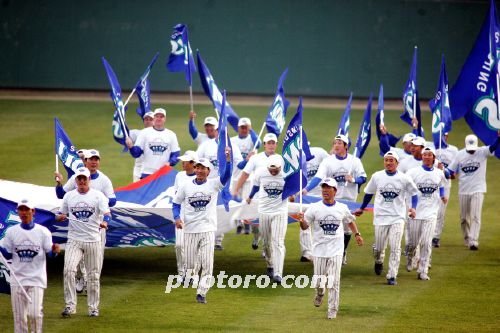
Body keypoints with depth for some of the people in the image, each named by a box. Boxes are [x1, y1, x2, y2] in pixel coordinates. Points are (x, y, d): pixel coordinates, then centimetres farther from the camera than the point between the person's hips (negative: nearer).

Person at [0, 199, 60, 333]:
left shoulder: (43, 232, 0)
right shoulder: (11, 232, 6)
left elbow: (50, 253, 0)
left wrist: (54, 250, -22)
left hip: (37, 279, -2)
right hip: (17, 280, 2)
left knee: (35, 313, -14)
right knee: (19, 316, 3)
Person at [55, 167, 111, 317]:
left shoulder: (98, 196, 0)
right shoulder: (69, 196, 9)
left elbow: (107, 212, -13)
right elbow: (60, 215, 16)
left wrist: (104, 222, -36)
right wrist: (60, 217, -9)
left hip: (93, 241, -1)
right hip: (74, 240, 1)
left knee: (93, 275, 3)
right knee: (69, 270, -18)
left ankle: (93, 307, 16)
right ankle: (70, 305, -14)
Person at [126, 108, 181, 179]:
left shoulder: (171, 135, 9)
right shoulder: (144, 132, 5)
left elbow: (176, 154, 7)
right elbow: (136, 153, 1)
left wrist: (170, 163, -13)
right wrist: (131, 147, -20)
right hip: (147, 174, -1)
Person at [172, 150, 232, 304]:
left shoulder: (213, 184, 1)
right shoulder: (185, 186, 6)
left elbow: (226, 176, -17)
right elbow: (176, 204, 11)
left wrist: (228, 159, -33)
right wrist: (177, 217, -8)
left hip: (207, 230, -1)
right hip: (190, 230, 1)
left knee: (207, 263, -8)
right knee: (191, 263, 3)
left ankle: (202, 293, -5)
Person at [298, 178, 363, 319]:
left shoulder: (342, 208, 3)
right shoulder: (314, 208, -3)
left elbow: (350, 221, 21)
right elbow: (305, 227, -5)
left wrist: (357, 234, 9)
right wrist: (302, 221, -27)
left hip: (336, 251, 0)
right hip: (320, 249, 0)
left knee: (334, 281, -6)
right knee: (319, 279, 5)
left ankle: (333, 310, 2)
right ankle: (319, 293, 40)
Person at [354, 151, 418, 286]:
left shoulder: (404, 178, -3)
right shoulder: (377, 177, 3)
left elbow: (414, 194, 5)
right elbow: (369, 193, 17)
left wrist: (413, 208, -12)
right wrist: (361, 209, 23)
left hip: (397, 218, -2)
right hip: (380, 217, 2)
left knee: (395, 248, -9)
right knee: (379, 247, 8)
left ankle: (392, 276, -4)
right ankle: (379, 262, 42)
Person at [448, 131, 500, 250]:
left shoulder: (482, 152, -8)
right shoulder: (460, 155, 0)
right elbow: (451, 171, 5)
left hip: (478, 190, -3)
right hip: (463, 191, 3)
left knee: (475, 217, -12)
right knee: (464, 218, 11)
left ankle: (473, 241, -17)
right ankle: (467, 240, 27)